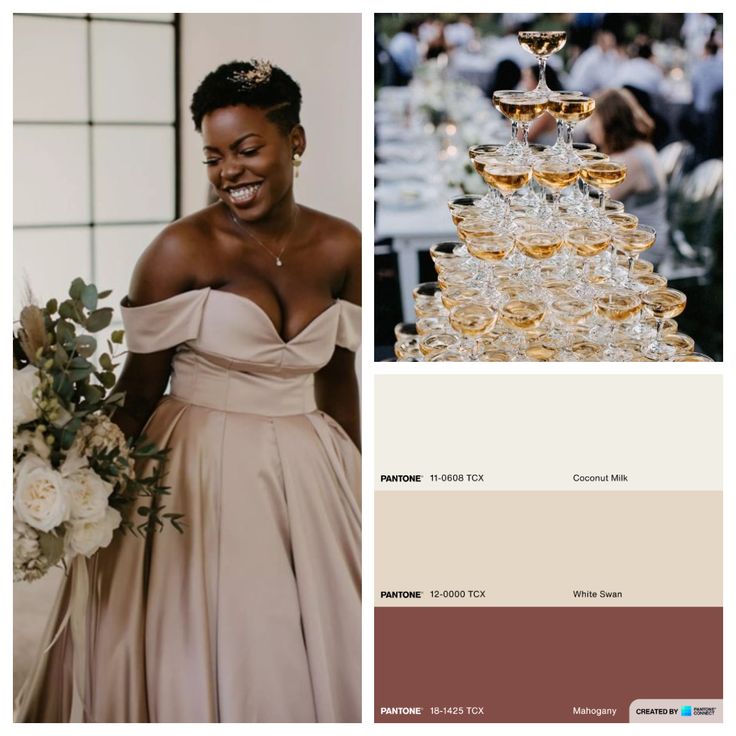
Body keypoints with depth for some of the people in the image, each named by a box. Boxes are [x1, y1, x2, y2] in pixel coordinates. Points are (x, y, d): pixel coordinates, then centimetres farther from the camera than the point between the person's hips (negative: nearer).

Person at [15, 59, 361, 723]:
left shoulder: (341, 248, 2)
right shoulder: (182, 251, -11)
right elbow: (139, 392, -7)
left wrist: (354, 487, 16)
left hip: (310, 476, 4)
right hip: (203, 474, -4)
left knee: (326, 658, 11)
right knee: (209, 661, 4)